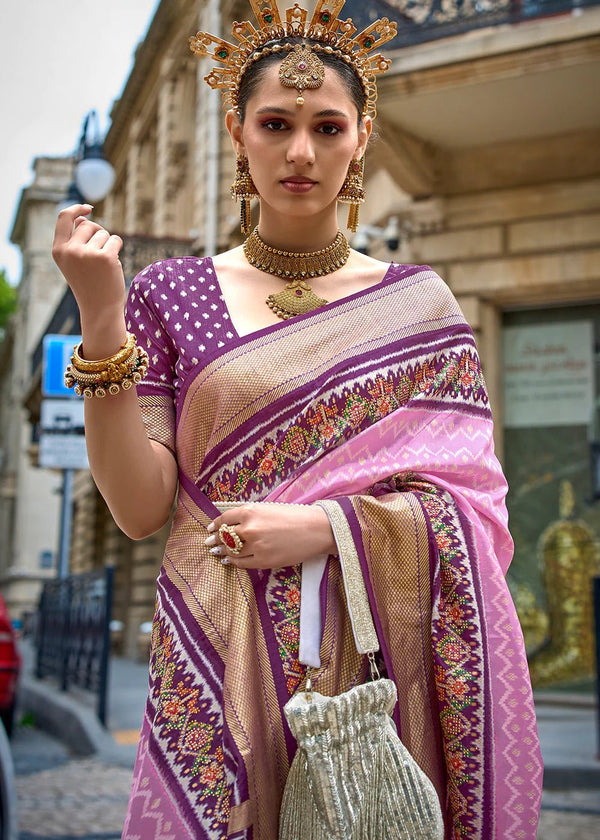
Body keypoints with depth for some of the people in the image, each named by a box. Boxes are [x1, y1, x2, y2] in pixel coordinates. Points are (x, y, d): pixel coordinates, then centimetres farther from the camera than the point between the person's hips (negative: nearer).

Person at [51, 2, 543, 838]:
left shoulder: (418, 302, 6)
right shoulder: (176, 293, 4)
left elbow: (473, 500, 1)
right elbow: (139, 508, -3)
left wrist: (323, 527, -14)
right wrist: (102, 323, -12)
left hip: (381, 661, 1)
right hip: (221, 663, 0)